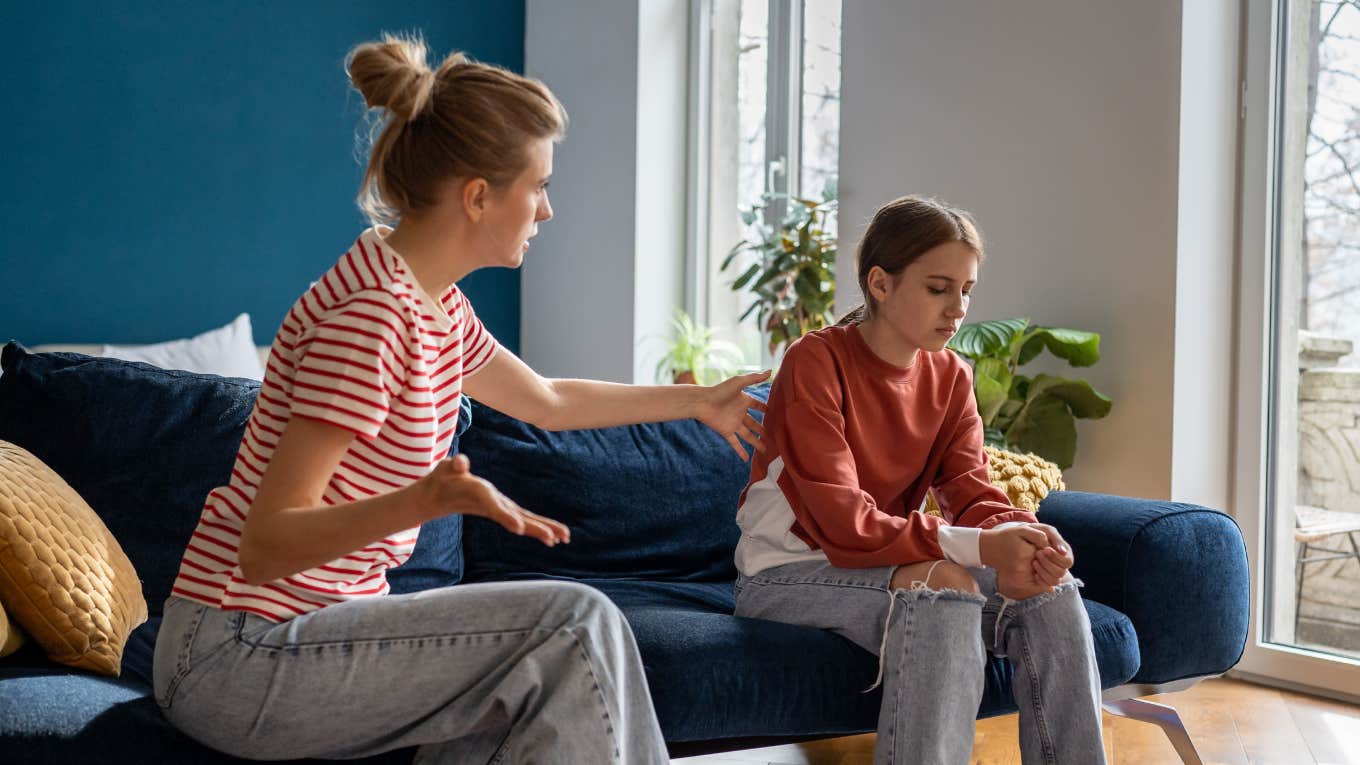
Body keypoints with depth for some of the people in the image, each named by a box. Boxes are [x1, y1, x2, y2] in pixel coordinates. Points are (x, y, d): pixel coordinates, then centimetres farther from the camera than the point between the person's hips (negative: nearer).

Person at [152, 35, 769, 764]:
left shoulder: (436, 306, 8)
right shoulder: (373, 314, -22)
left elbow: (549, 401, 27)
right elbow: (264, 546, -25)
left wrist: (698, 401, 35)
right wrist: (428, 499, -40)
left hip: (298, 634, 10)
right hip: (240, 656, -10)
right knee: (573, 623, -16)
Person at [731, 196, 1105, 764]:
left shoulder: (951, 377, 4)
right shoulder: (815, 363, -18)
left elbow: (971, 492, -5)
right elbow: (842, 523, -26)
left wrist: (1020, 538, -30)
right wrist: (978, 547, -36)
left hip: (894, 561, 6)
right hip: (787, 573, -6)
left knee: (1050, 593, -15)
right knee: (943, 586, -34)